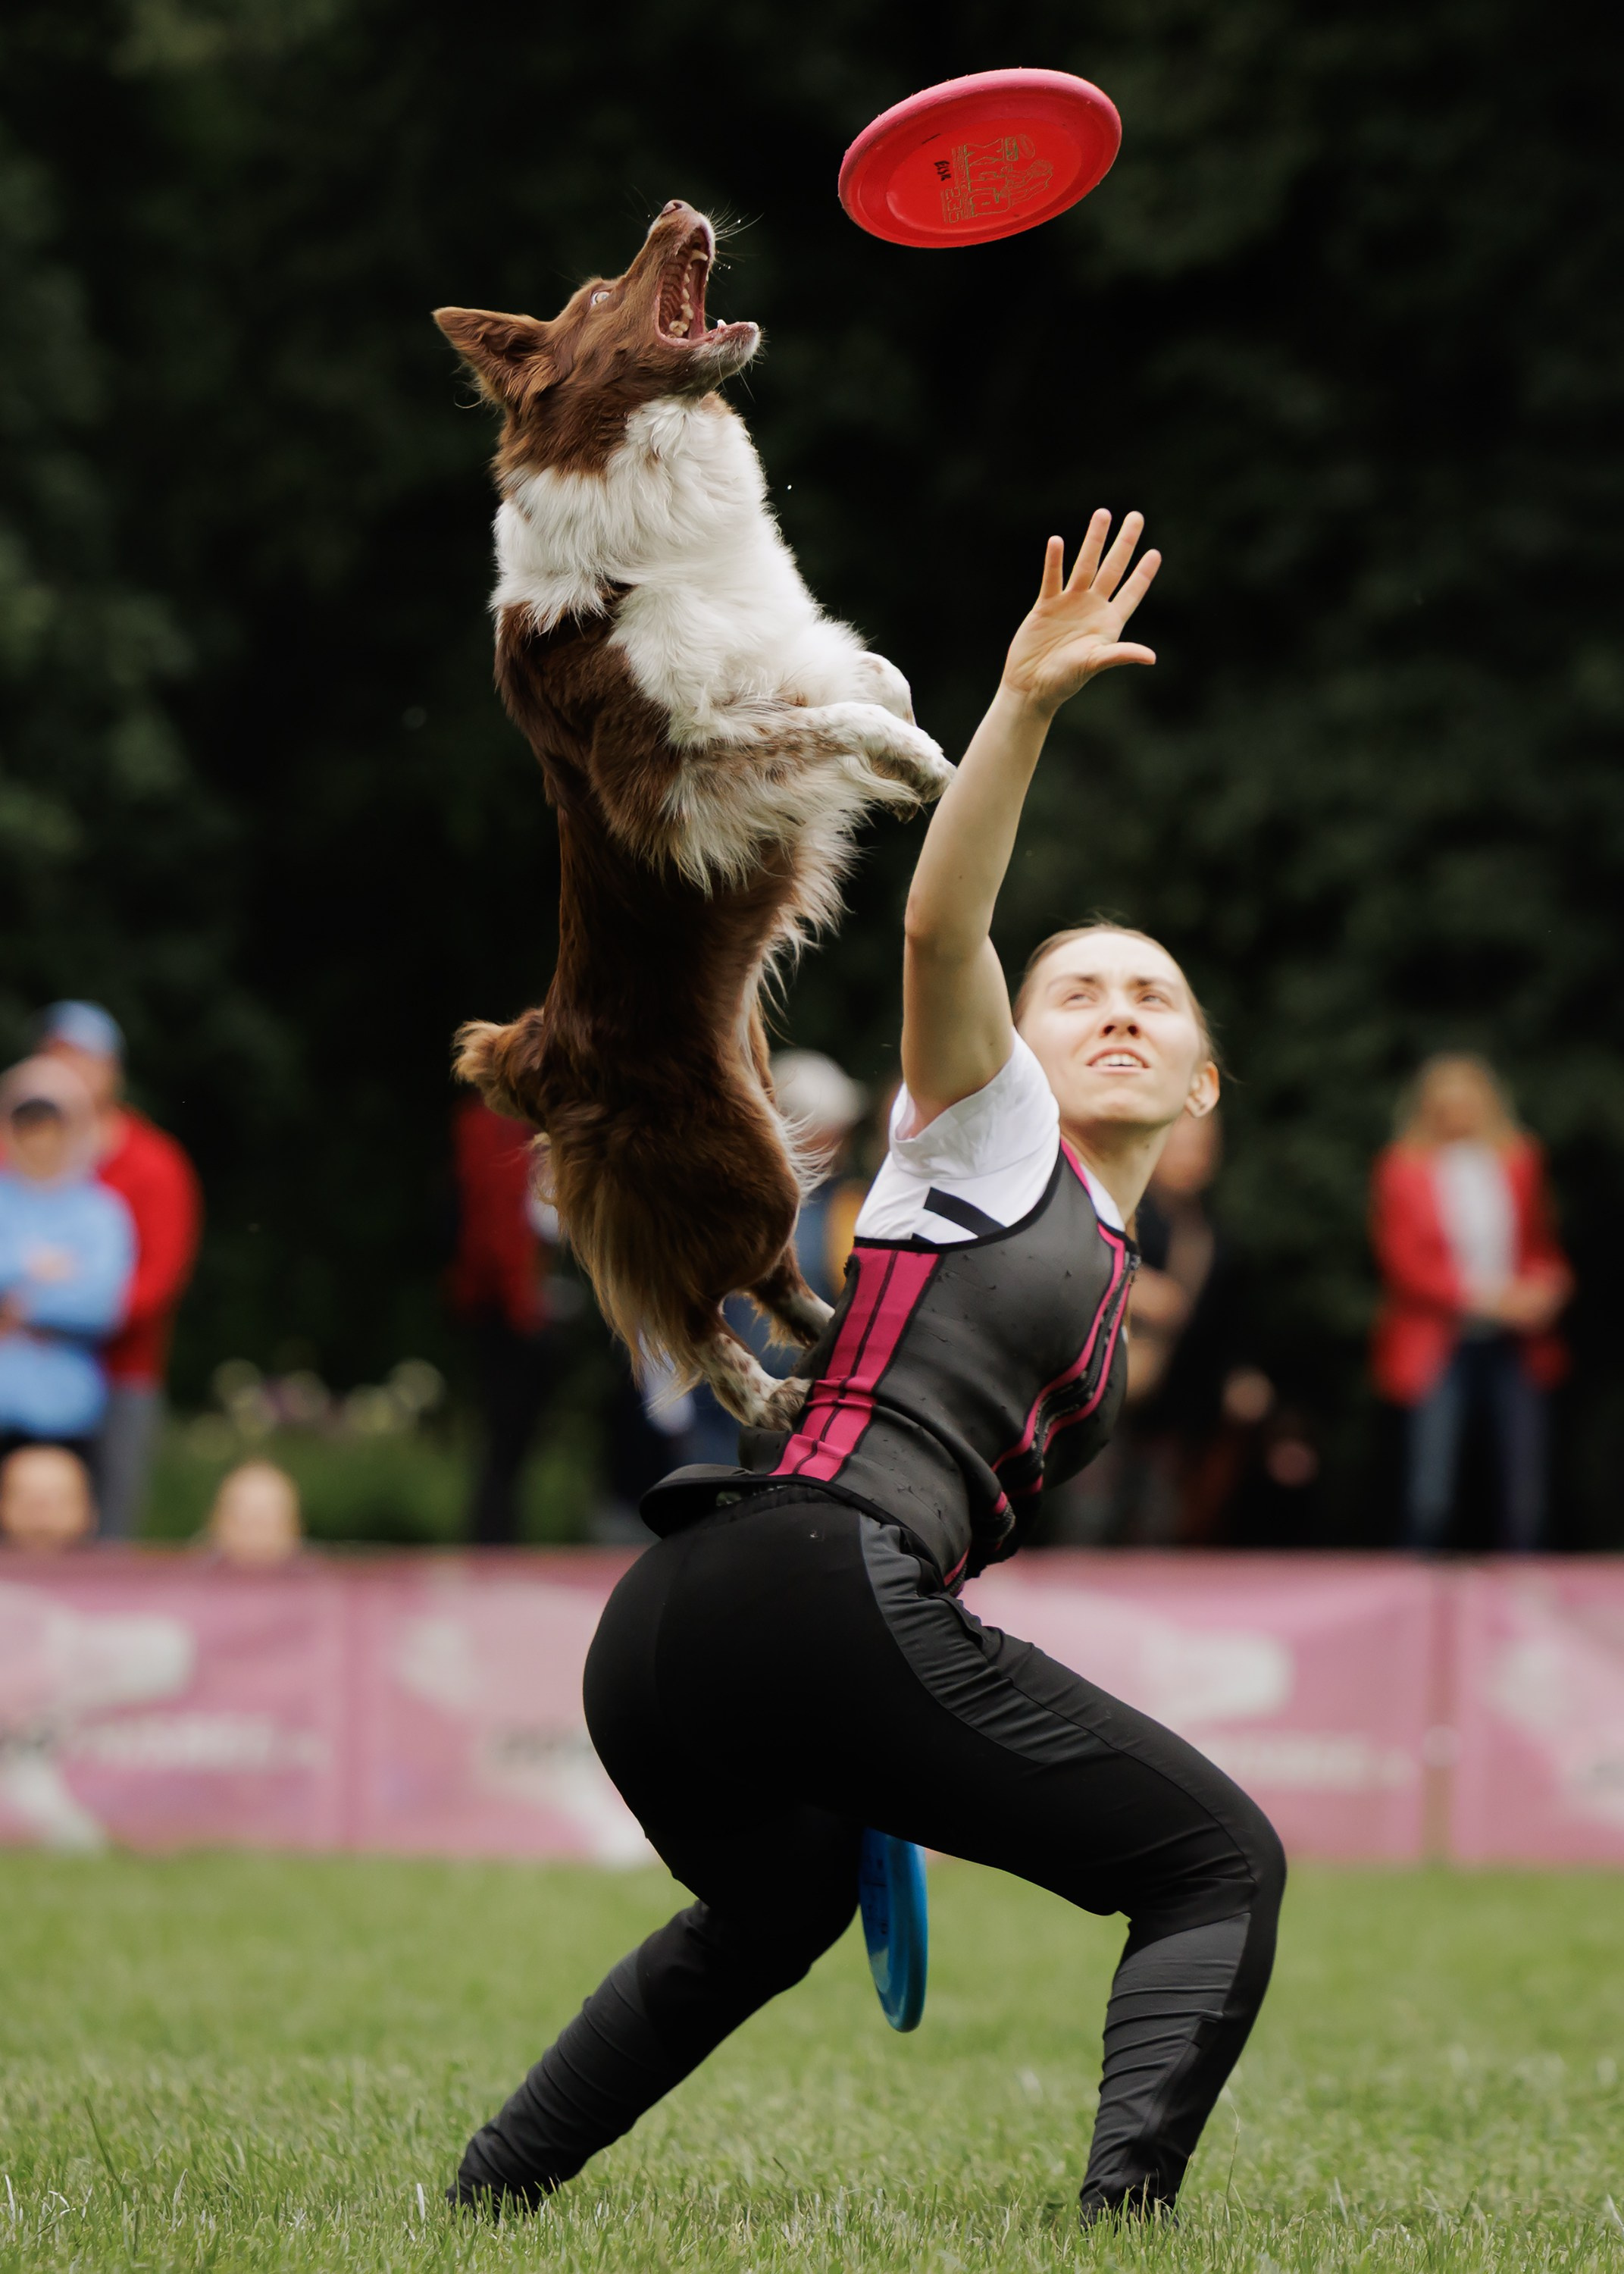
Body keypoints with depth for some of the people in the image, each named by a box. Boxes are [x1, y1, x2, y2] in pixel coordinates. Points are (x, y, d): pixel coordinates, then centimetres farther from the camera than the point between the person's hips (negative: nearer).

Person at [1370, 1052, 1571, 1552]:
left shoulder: (1520, 1161, 11)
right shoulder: (1403, 1169, 0)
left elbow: (1543, 1245, 18)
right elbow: (1403, 1265, -5)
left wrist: (1546, 1287, -5)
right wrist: (1482, 1297, -15)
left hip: (1516, 1345, 3)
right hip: (1440, 1346, -3)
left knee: (1525, 1500, 0)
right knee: (1429, 1497, -10)